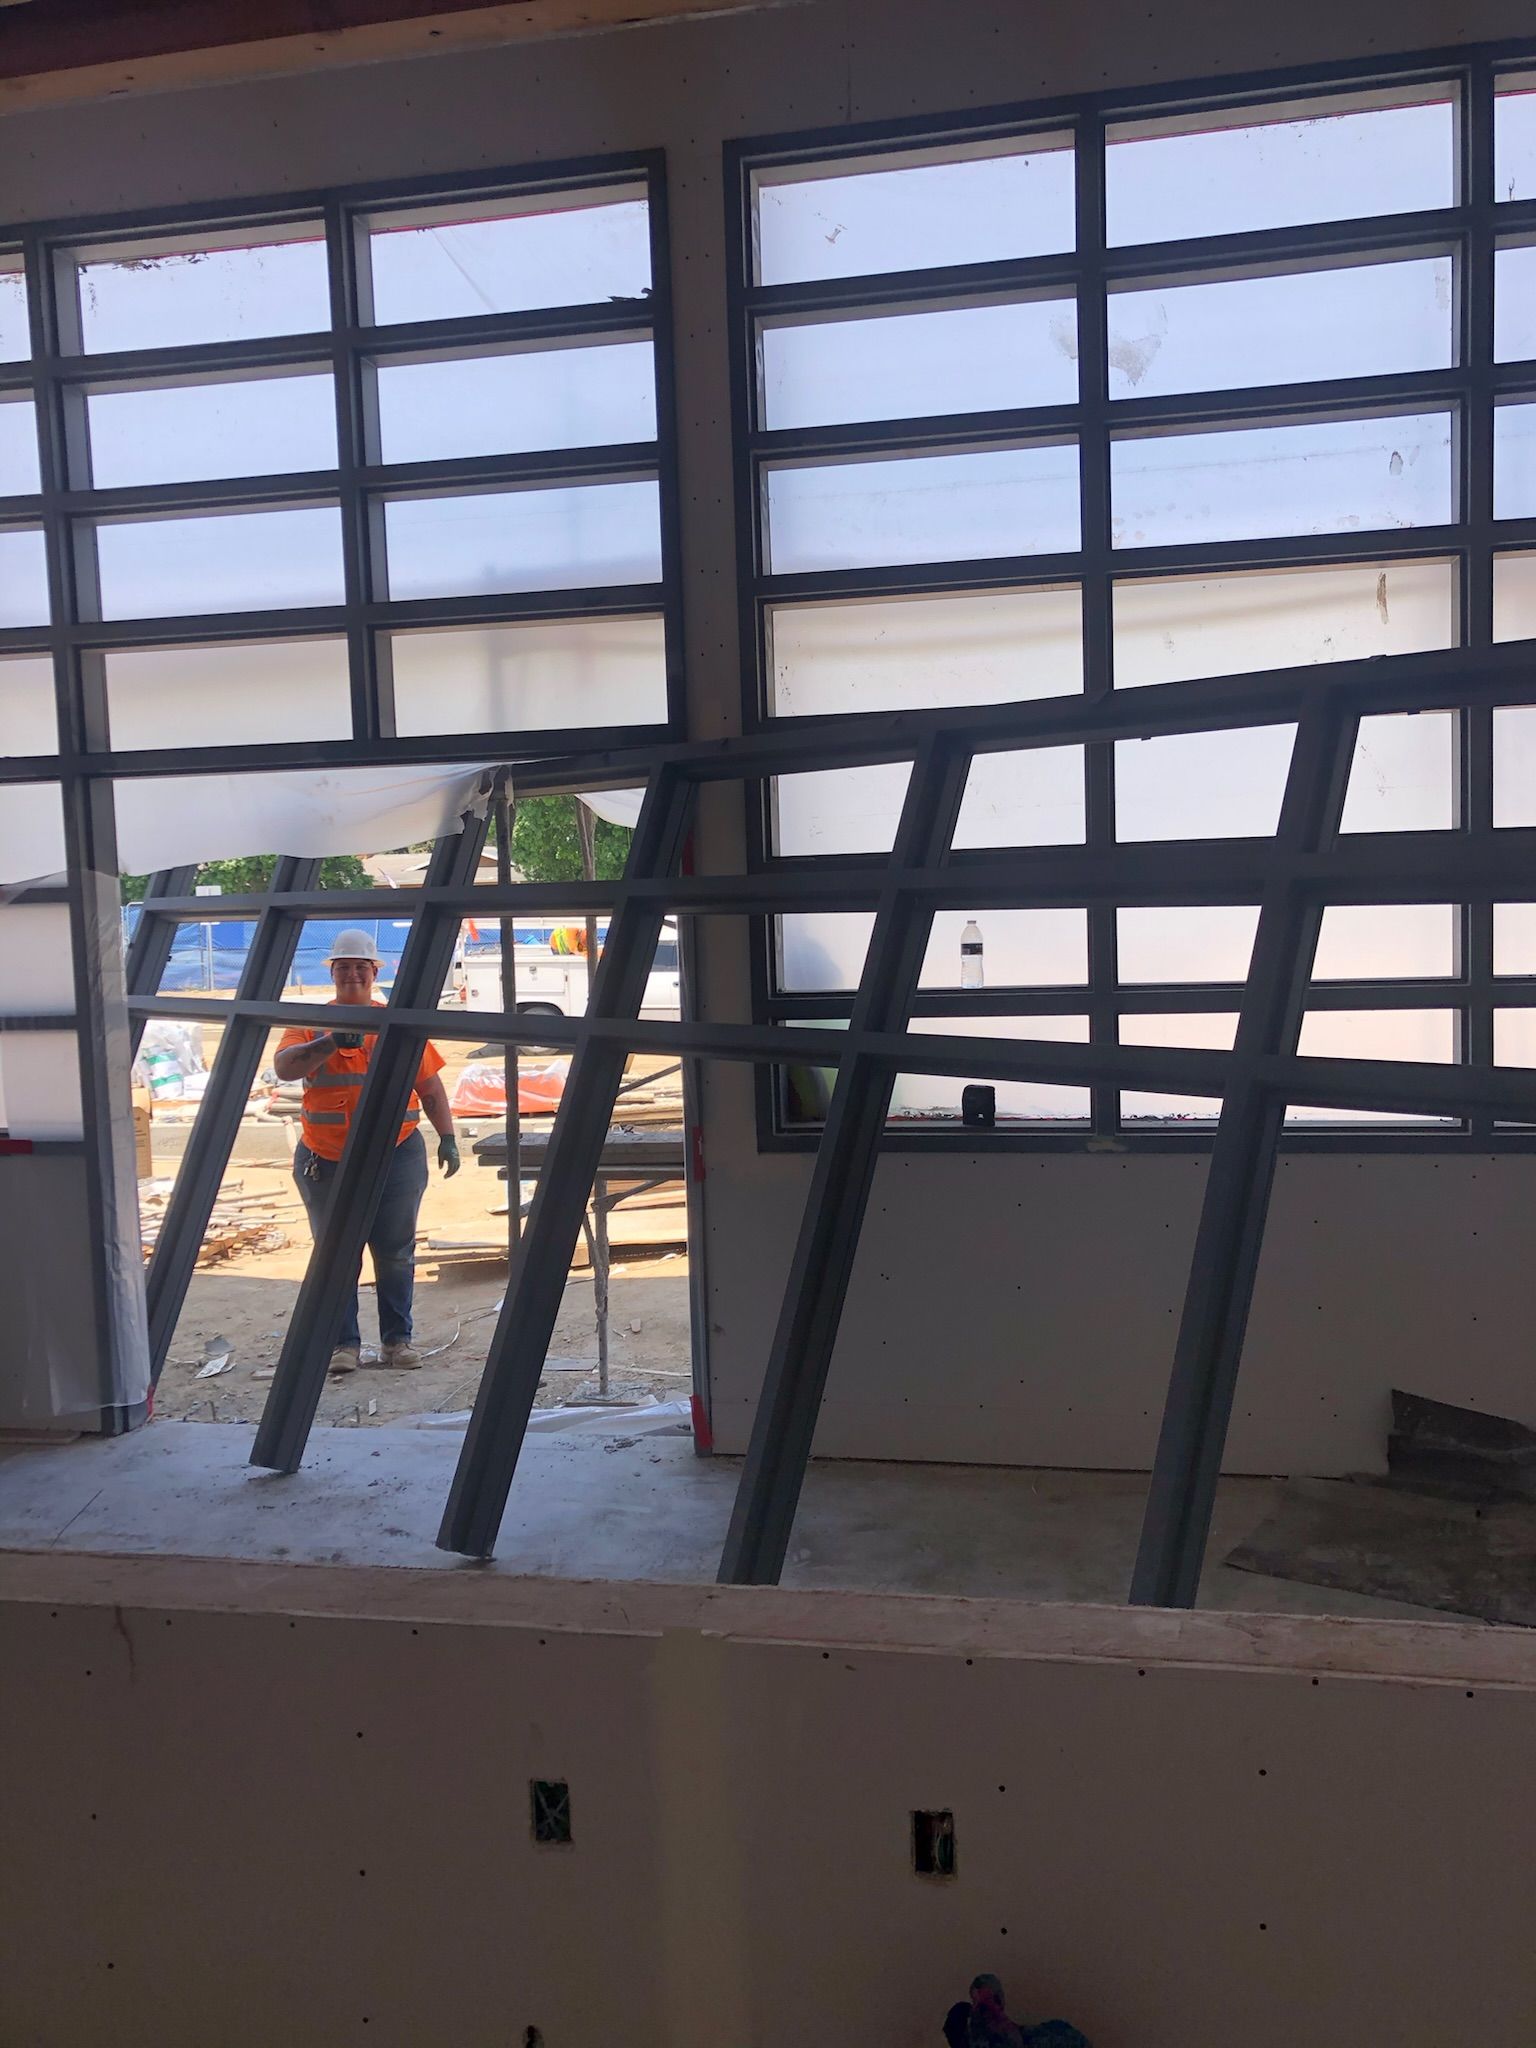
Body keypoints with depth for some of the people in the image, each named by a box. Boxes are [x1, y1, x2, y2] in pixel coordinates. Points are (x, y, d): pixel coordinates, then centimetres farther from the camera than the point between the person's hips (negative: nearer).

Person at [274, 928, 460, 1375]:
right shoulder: (312, 1023, 6)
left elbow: (430, 1087, 10)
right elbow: (284, 1068, -11)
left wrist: (447, 1138, 4)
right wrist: (331, 1042, -26)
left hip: (397, 1156, 0)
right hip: (326, 1161, 0)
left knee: (396, 1252, 5)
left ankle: (397, 1339, 16)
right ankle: (344, 1343, 11)